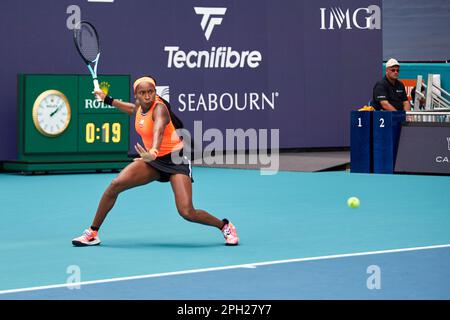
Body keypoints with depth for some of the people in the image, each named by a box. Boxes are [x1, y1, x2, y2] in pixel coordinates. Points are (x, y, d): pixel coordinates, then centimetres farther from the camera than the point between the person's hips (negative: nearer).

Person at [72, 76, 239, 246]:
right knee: (115, 185, -11)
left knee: (187, 212, -20)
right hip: (153, 160, 7)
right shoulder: (139, 105, -1)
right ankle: (92, 233, 1)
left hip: (175, 159, -7)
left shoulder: (159, 108, -23)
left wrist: (153, 152, -67)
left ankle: (225, 226, 7)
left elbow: (158, 131, -47)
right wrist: (107, 99, 33)